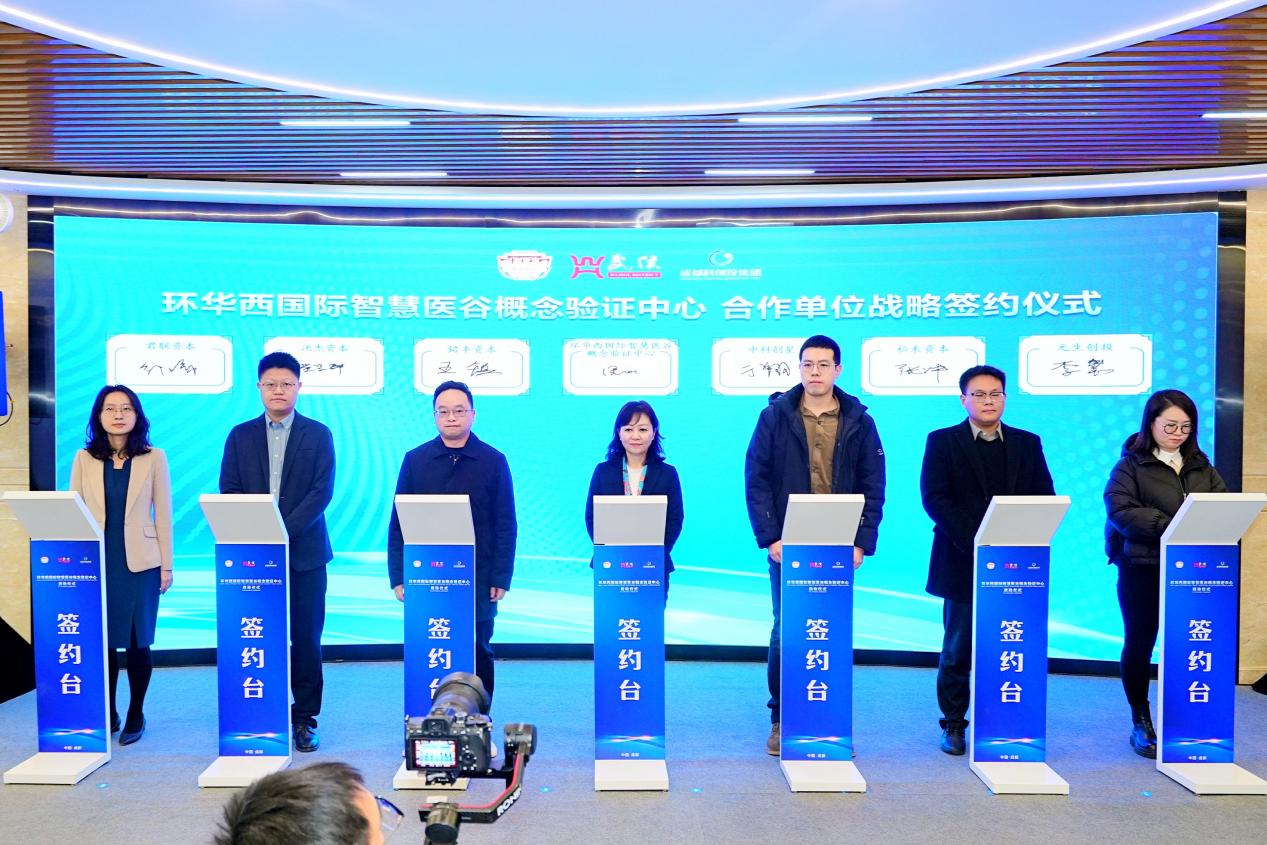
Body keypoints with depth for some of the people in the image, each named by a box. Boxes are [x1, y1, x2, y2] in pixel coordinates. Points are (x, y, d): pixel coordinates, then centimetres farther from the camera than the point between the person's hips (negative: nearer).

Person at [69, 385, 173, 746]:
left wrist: (167, 565, -2)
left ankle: (136, 715, 18)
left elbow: (163, 514, 1)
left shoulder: (154, 458, 2)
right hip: (96, 563, 2)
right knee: (101, 640, 3)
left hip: (140, 563, -1)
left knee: (137, 641, 3)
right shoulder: (84, 458, 6)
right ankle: (107, 714, 19)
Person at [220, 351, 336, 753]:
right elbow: (229, 491, 5)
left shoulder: (318, 434, 4)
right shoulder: (241, 435, 10)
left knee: (306, 637, 2)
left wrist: (285, 530, -15)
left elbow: (322, 491, -5)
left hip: (304, 551, -1)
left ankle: (305, 718, 12)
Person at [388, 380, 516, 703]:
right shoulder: (415, 460, 6)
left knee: (477, 654, 7)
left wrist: (501, 578, -6)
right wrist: (398, 576, -1)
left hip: (478, 581, -1)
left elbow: (506, 526, 1)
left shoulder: (493, 461, 2)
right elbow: (398, 523, 6)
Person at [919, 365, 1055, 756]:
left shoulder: (1028, 443, 12)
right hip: (963, 562, -2)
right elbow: (934, 497, -7)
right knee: (958, 650, 5)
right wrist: (975, 541, -17)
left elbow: (1045, 498, 7)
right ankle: (953, 725, 16)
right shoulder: (942, 441, 2)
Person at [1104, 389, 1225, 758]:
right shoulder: (1131, 465, -2)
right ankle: (1141, 723, 18)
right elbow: (1120, 510, -14)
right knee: (1139, 644, 5)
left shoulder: (1201, 467, 13)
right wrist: (1172, 526, -22)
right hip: (1143, 569, -3)